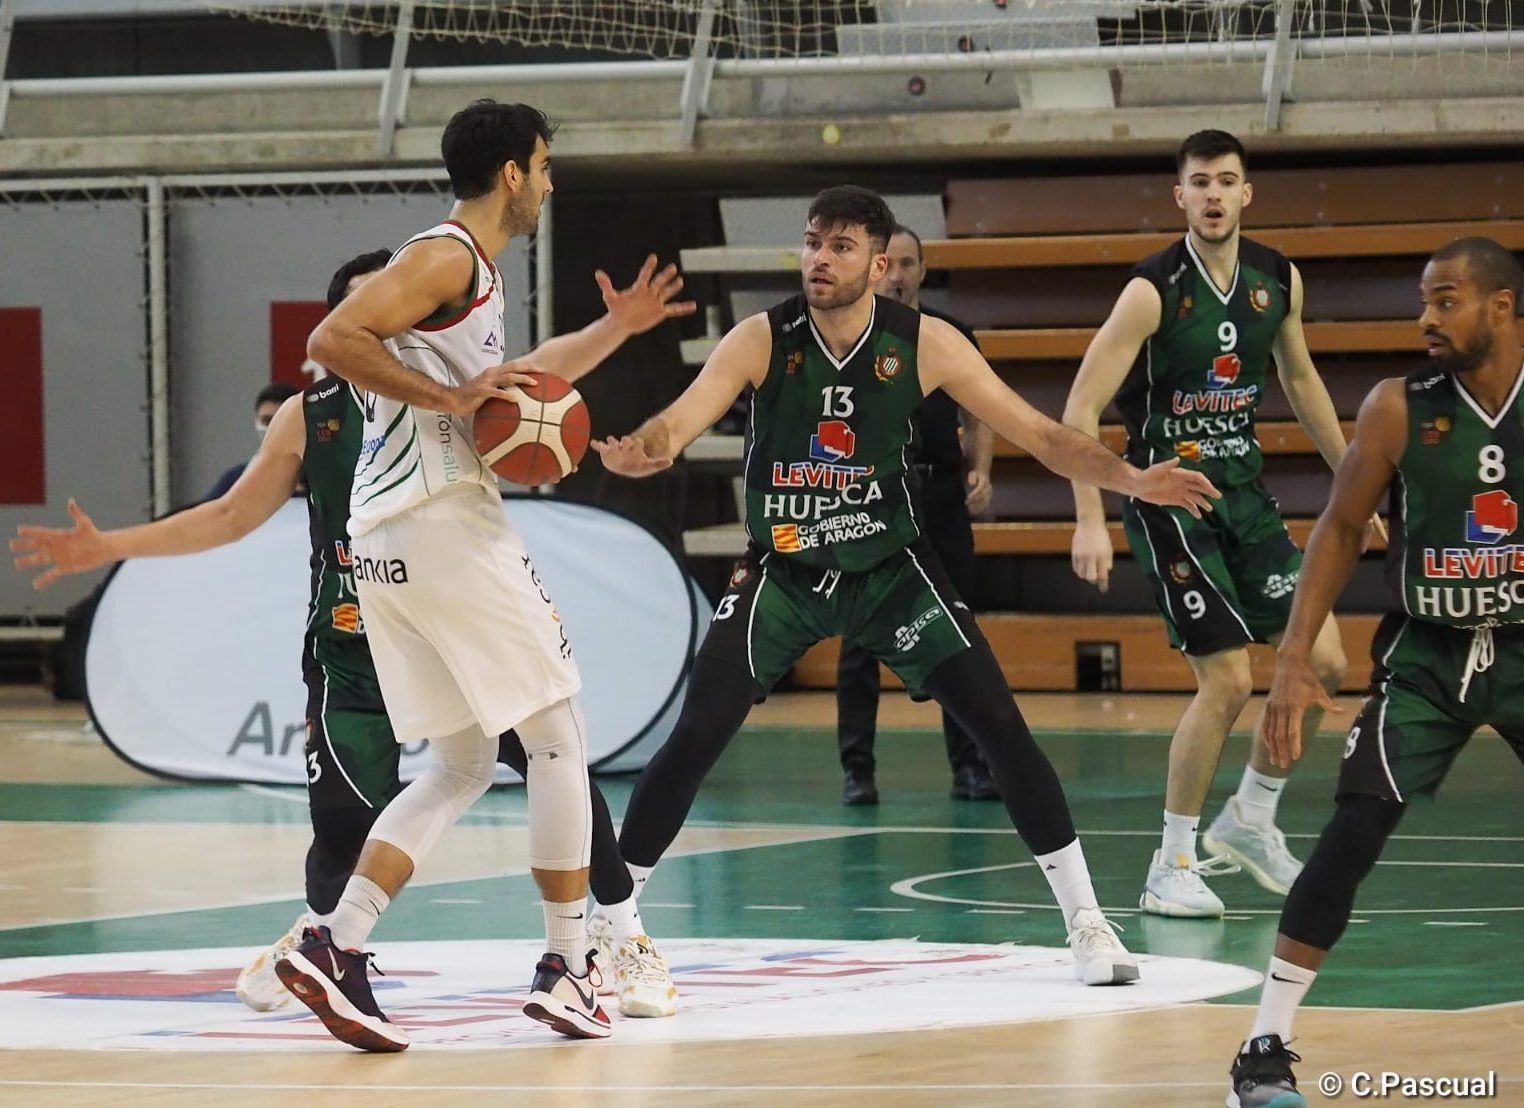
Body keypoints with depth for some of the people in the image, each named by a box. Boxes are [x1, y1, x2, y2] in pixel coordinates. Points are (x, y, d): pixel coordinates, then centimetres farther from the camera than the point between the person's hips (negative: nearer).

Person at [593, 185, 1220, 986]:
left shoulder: (924, 345, -13)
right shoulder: (761, 341, -16)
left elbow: (1039, 434, -9)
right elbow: (680, 421, -28)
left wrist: (1130, 480, -23)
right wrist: (640, 451, -53)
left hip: (890, 566, 1)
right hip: (782, 569, -1)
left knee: (999, 724, -8)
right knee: (696, 735, -14)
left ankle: (1085, 921, 3)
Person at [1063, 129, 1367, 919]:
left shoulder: (1277, 280, 1)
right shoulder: (1153, 291, -18)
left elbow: (1300, 380, 19)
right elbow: (1081, 408, -19)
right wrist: (1090, 522, -28)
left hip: (1243, 489, 6)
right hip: (1168, 494, -6)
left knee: (1322, 661, 0)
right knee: (1227, 681, -12)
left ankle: (1249, 819, 20)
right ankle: (1171, 867, 2)